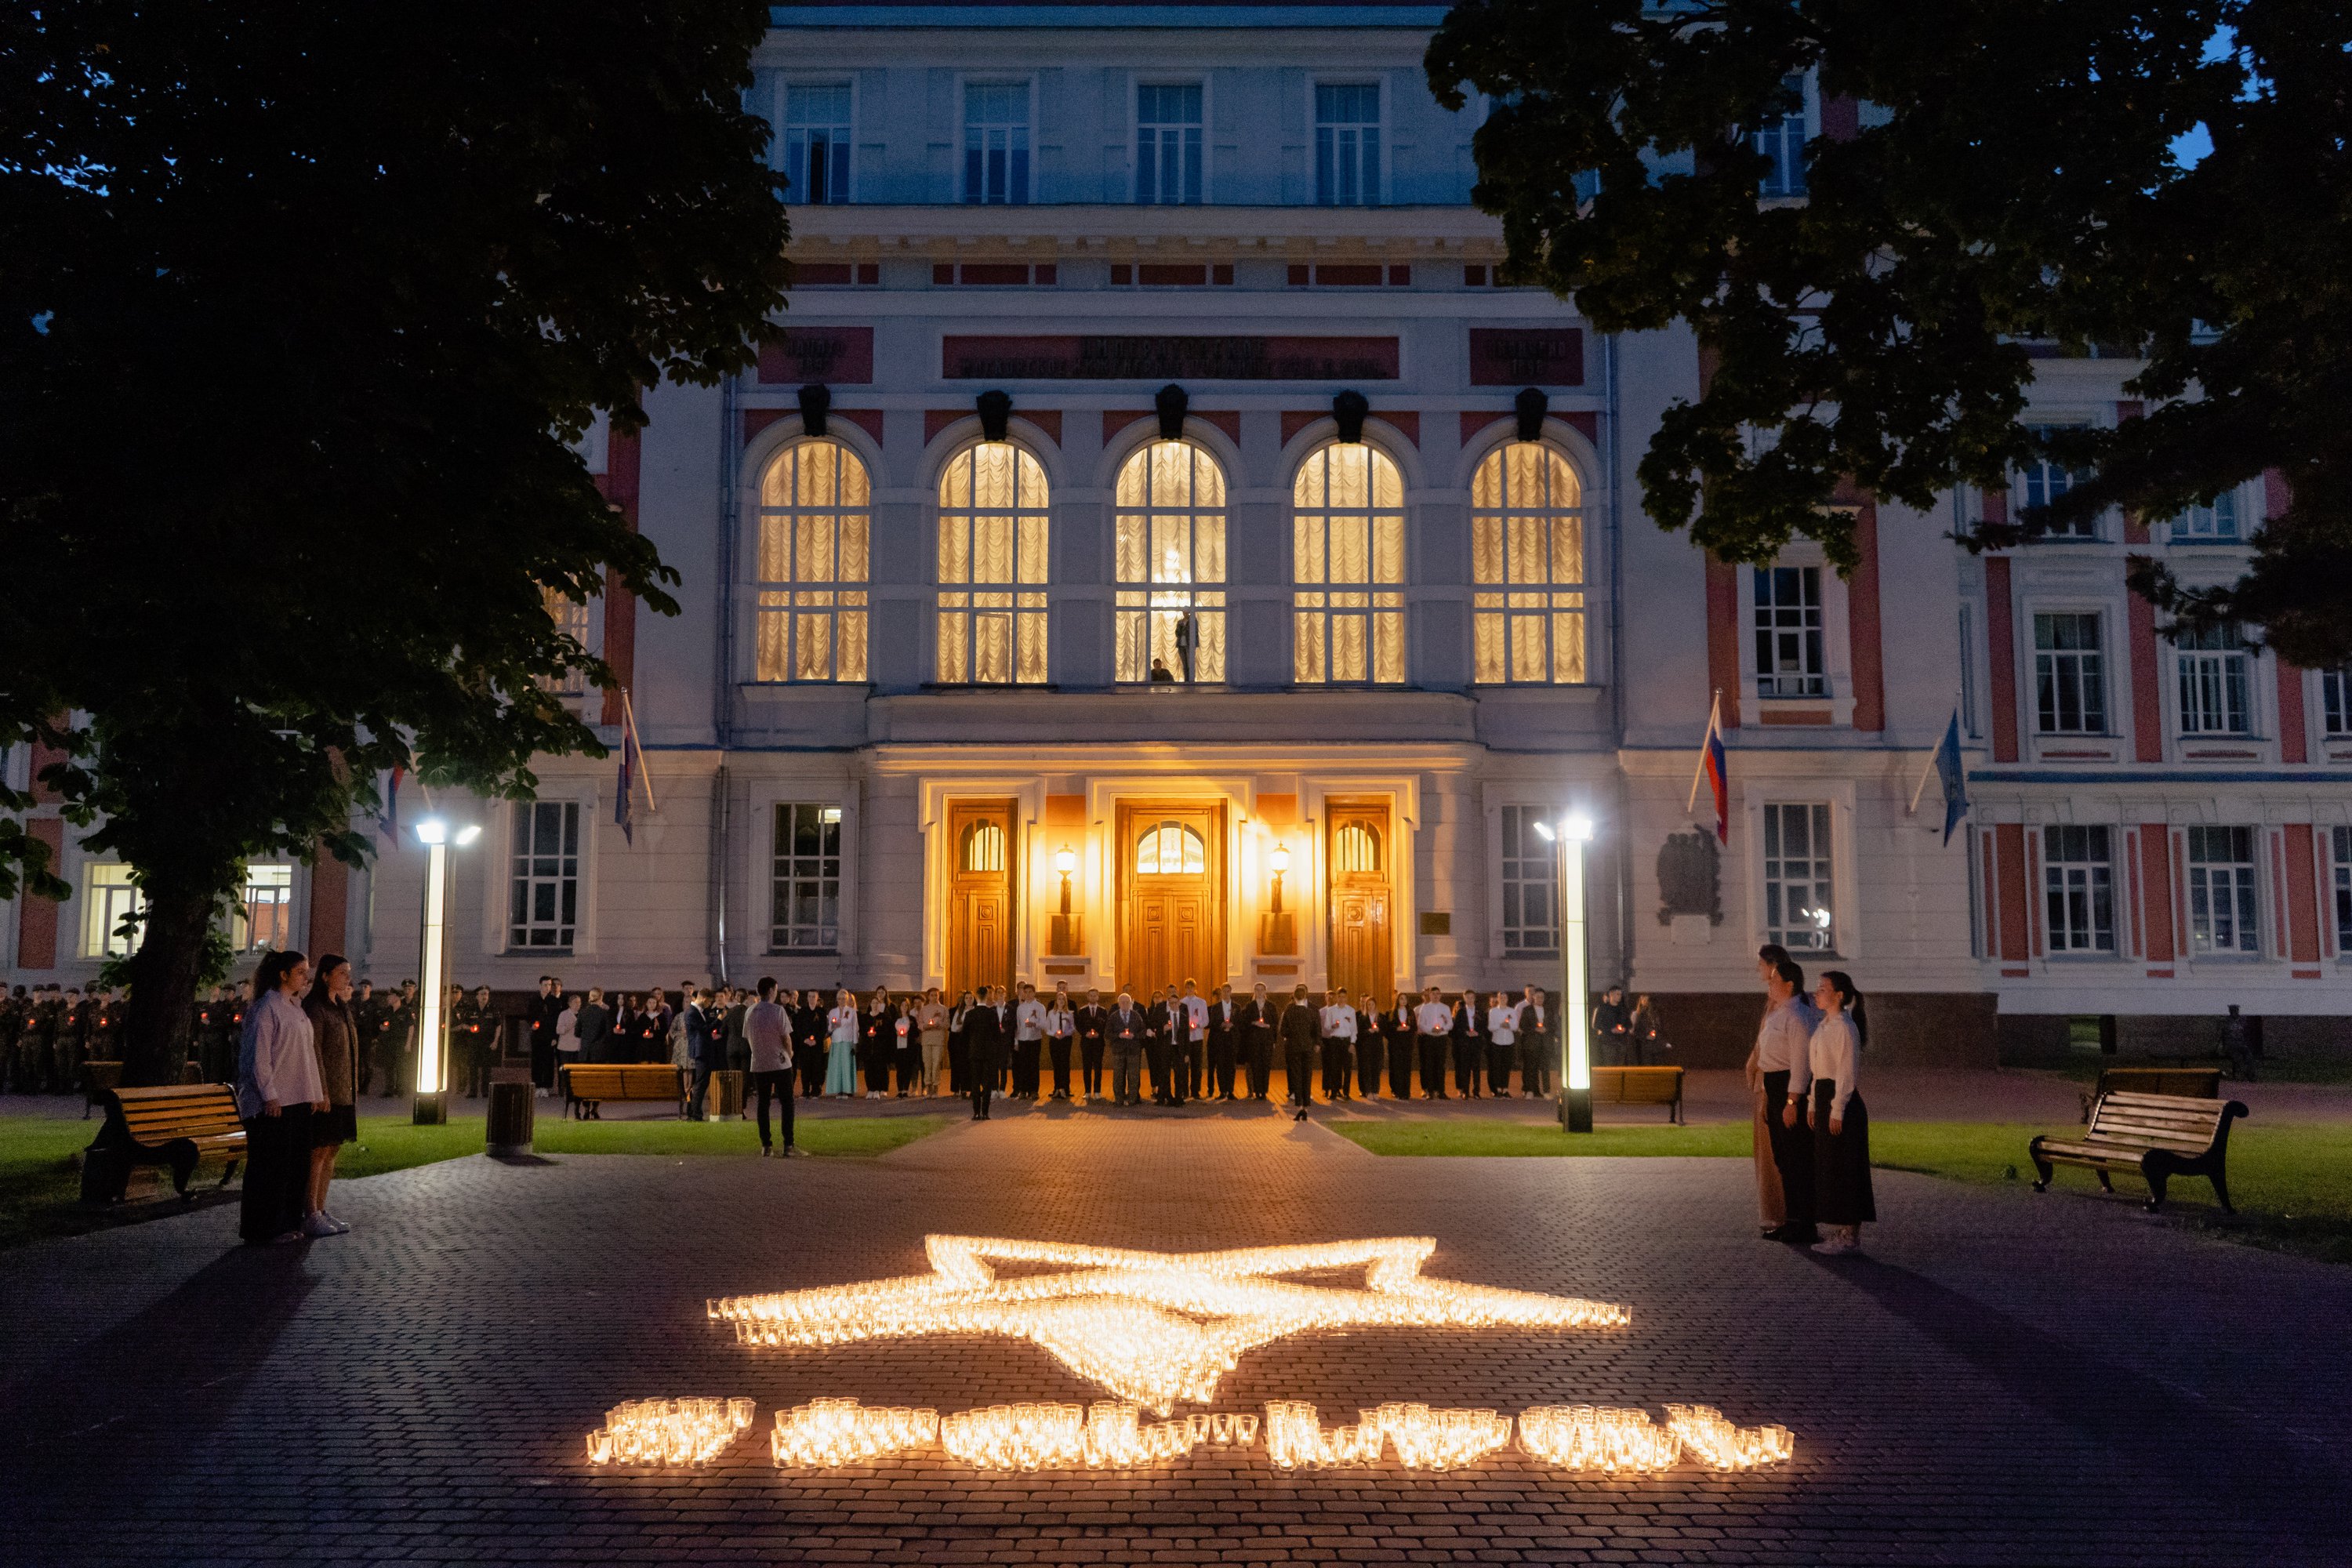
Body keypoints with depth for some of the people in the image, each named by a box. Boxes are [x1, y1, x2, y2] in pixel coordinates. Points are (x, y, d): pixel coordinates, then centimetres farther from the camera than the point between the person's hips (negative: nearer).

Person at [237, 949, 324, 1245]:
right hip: (273, 1101, -9)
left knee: (296, 1162, 9)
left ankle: (288, 1223, 16)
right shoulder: (267, 1008, -10)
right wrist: (269, 1095, -18)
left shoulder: (296, 1009, 17)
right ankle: (264, 1228, 3)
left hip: (298, 1099, 9)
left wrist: (315, 1093, 15)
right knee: (270, 1164, -3)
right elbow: (259, 1055, -15)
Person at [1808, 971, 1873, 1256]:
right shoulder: (1823, 1025, 14)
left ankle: (1850, 1236, 2)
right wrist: (1814, 1105, 17)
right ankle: (1839, 1232, 20)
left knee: (1843, 1168, -4)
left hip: (1842, 1099, -10)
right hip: (1824, 1096, 10)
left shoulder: (1845, 1028, -14)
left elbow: (1847, 1072, -17)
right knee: (1826, 1167, 12)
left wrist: (1837, 1110, -19)